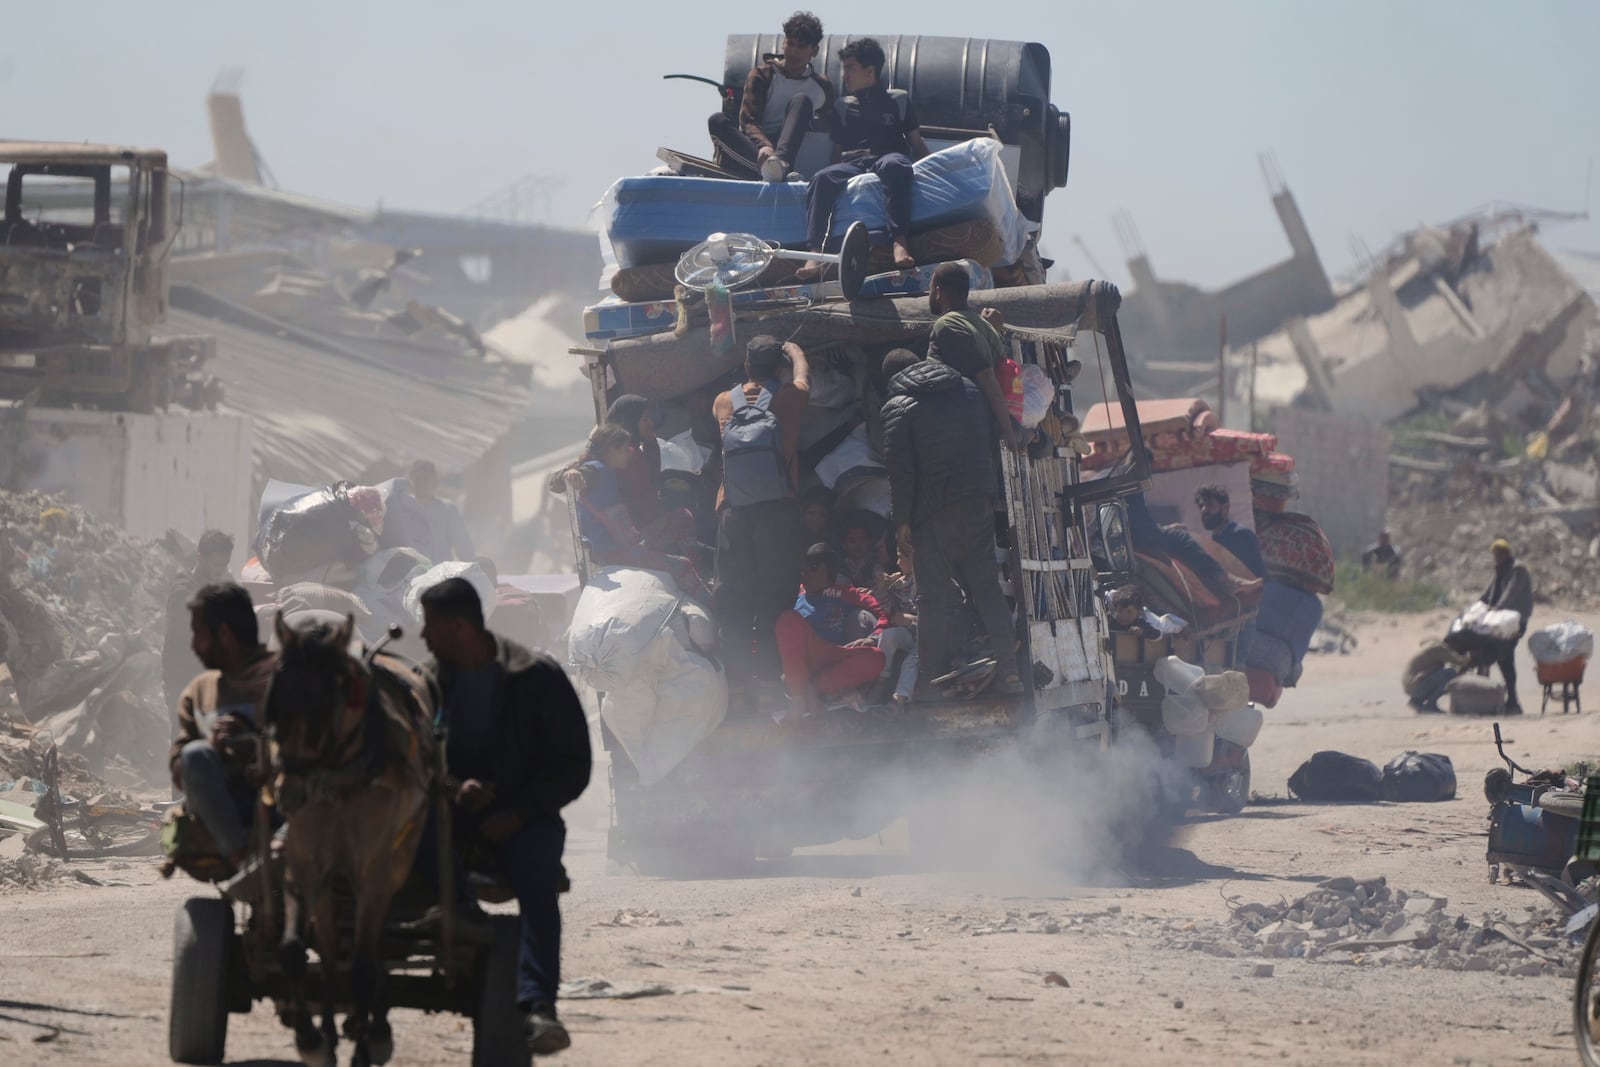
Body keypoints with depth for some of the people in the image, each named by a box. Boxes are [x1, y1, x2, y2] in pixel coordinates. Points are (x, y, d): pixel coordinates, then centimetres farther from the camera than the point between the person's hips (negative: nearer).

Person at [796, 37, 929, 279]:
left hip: (888, 157, -2)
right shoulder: (842, 107, 30)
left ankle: (900, 242, -55)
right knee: (822, 178, -33)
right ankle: (815, 255, -50)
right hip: (852, 164, 2)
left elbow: (917, 143, 18)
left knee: (894, 166, -41)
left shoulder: (898, 100, 22)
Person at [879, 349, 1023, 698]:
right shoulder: (970, 391, 12)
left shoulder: (897, 408, -6)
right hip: (979, 503, 5)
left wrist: (901, 519, -7)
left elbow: (899, 468, -12)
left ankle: (931, 679, 4)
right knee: (986, 585, 8)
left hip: (934, 510, -5)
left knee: (935, 597, 2)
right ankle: (1008, 671, -1)